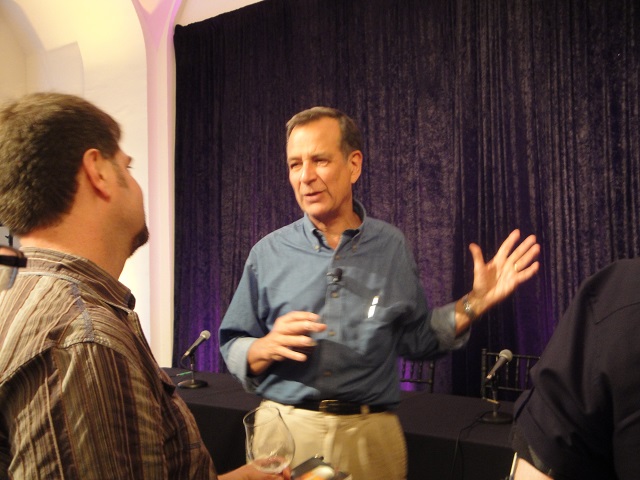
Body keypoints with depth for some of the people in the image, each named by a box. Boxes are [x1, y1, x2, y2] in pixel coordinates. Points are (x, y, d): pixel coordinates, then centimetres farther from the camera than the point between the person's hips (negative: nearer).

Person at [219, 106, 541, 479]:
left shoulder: (392, 247, 0)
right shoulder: (269, 252, -2)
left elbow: (416, 337, 6)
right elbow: (233, 348, 1)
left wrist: (475, 302, -3)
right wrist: (267, 347, -19)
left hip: (371, 435, 0)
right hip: (284, 429, 0)